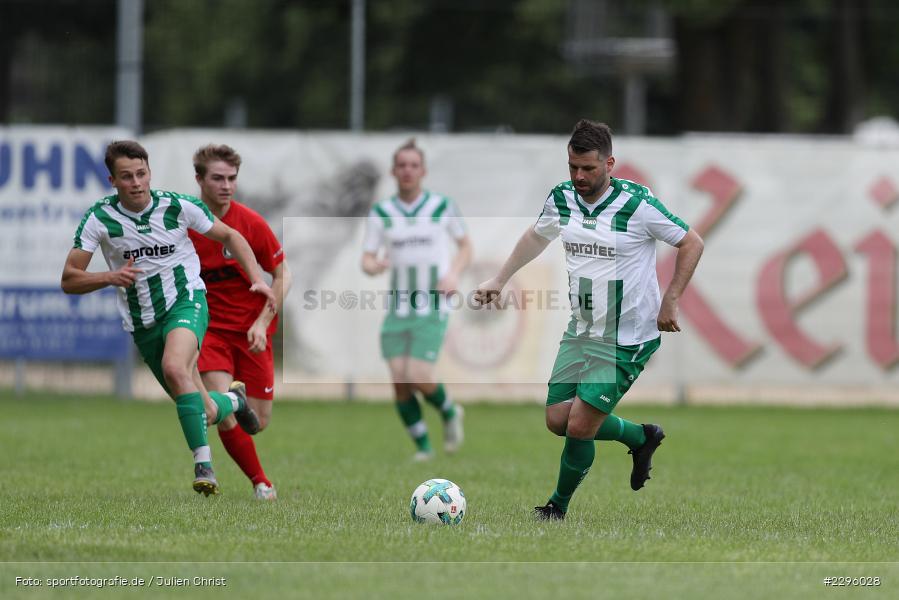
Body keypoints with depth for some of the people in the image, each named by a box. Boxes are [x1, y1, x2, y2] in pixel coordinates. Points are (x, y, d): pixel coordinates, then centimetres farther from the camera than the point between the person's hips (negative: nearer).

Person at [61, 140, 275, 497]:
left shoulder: (178, 206, -9)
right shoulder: (99, 218, -9)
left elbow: (228, 236, 7)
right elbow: (69, 280, -8)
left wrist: (257, 279, -5)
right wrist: (110, 277, -26)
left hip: (186, 301, -2)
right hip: (142, 324, 2)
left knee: (174, 368, -36)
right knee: (204, 414, 3)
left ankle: (203, 464, -32)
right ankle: (233, 401, 41)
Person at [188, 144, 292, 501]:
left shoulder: (251, 223, -10)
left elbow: (282, 275, -2)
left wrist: (262, 322, -13)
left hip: (251, 330, 1)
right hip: (209, 327, -1)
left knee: (258, 421, 2)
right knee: (224, 413, -20)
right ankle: (260, 483, -2)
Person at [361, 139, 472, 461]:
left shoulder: (442, 207, 1)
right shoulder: (381, 213, 3)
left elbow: (465, 244, 14)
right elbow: (367, 259, 3)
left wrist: (454, 274, -4)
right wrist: (374, 265, -21)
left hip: (431, 310, -2)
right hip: (397, 310, 2)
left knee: (419, 378, -15)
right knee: (400, 382, -5)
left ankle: (449, 412, 17)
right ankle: (423, 447, 12)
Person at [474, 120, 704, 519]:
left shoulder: (637, 203, -18)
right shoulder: (561, 199, -1)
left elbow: (692, 244, -8)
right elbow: (536, 237, 21)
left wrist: (670, 302, -13)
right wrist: (500, 280, 16)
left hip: (627, 340, -7)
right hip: (580, 332, 7)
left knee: (580, 425, -10)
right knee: (557, 419, 5)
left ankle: (558, 507, 14)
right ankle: (641, 437, 30)